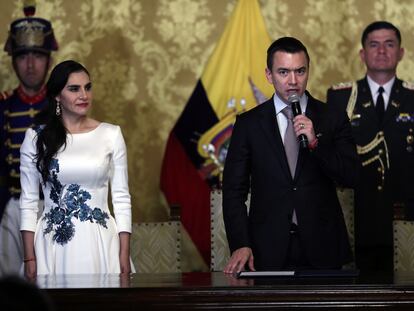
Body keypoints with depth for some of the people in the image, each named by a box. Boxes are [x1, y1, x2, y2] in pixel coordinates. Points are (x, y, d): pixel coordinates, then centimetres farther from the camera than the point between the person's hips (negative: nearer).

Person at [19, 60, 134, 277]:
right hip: (55, 243, 0)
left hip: (100, 243, 0)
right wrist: (29, 259, -2)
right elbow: (28, 201, 4)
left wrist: (124, 255, -2)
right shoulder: (36, 137, 2)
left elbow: (121, 197, 4)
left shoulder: (111, 134, 4)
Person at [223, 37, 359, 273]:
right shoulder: (248, 123, 3)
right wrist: (241, 245, -12)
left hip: (322, 252, 1)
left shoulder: (333, 118, 4)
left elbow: (352, 178, -3)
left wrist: (315, 143, -17)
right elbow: (234, 190, 1)